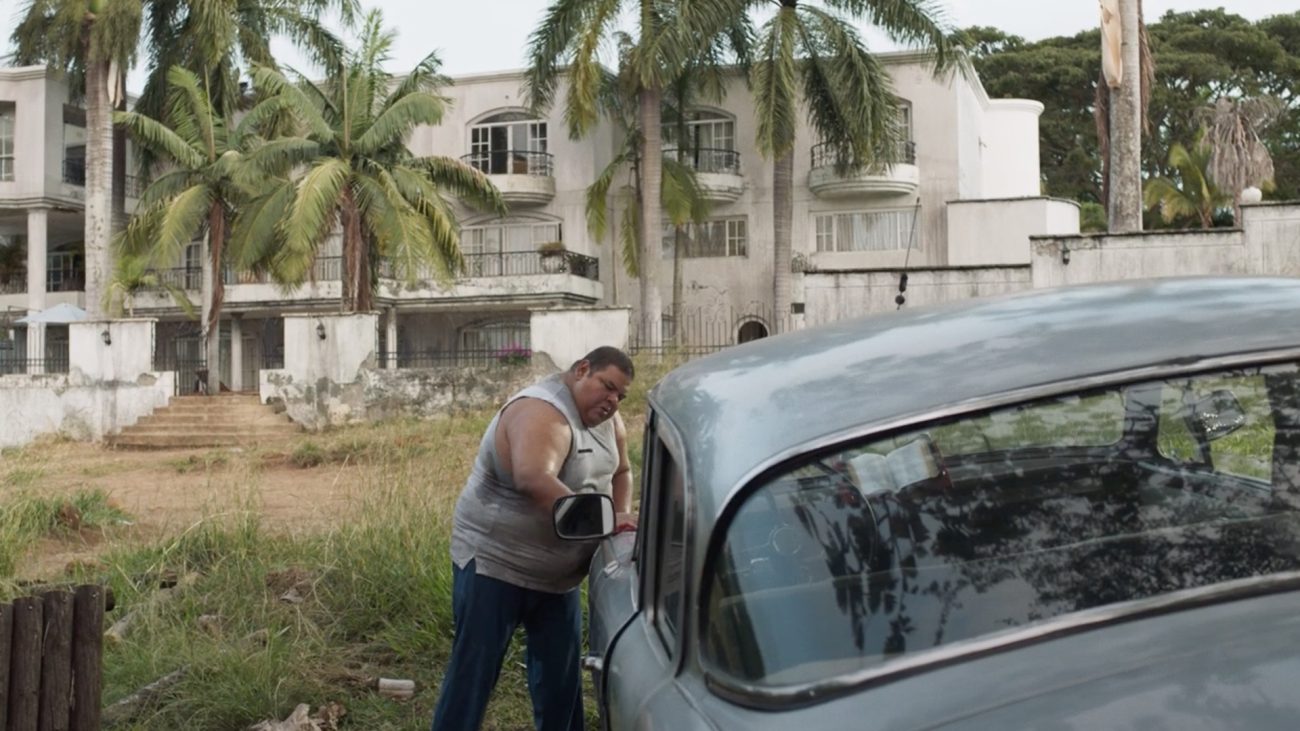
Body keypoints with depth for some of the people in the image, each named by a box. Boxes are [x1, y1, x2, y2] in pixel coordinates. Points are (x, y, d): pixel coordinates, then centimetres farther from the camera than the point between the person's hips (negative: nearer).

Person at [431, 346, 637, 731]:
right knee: (473, 671, 0)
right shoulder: (543, 413, -26)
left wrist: (621, 513, -3)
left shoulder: (608, 421, 3)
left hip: (557, 575, 8)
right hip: (493, 562, -8)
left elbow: (620, 471, 17)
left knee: (561, 673, 14)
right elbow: (534, 480, -42)